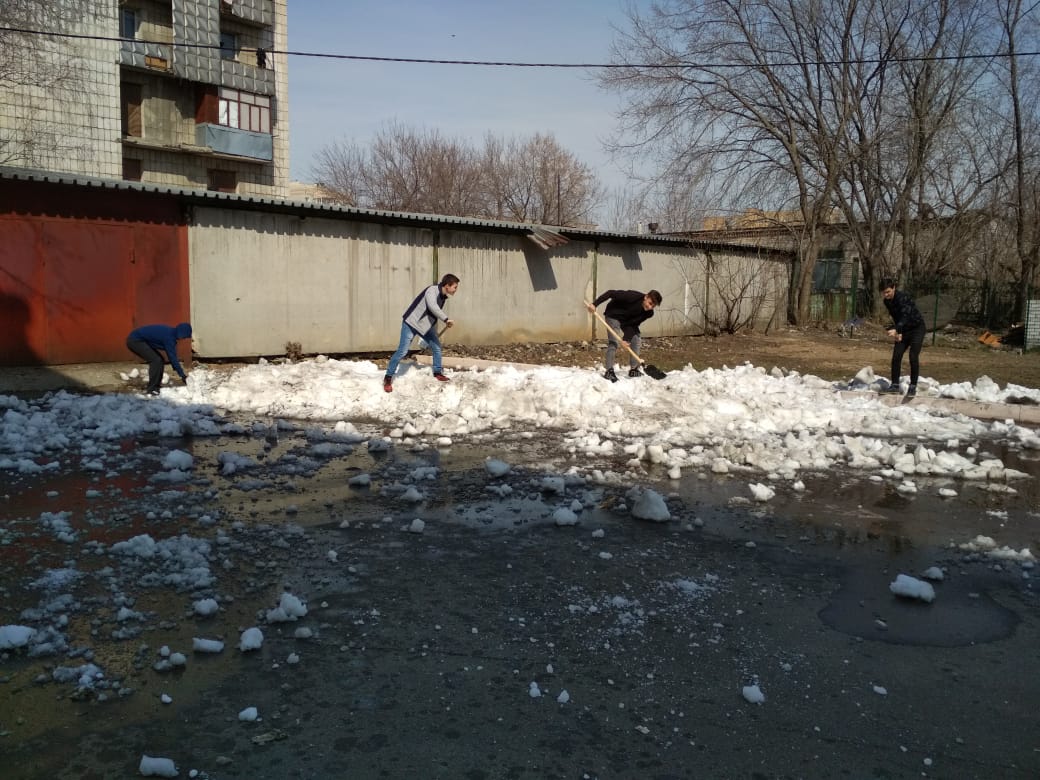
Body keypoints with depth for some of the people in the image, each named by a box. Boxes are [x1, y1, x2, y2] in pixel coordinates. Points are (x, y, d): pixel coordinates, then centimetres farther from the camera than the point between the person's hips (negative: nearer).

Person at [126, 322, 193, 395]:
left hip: (138, 340, 10)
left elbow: (172, 355, 12)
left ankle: (155, 386, 13)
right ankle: (151, 389, -10)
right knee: (155, 360, -16)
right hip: (134, 341, -10)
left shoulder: (170, 333, 3)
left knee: (159, 360, 8)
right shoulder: (168, 337, -25)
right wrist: (182, 375, -20)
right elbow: (172, 357, -24)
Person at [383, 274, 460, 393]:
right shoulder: (432, 290, -23)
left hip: (426, 325, 8)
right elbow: (433, 308, -42)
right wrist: (446, 319, -40)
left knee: (437, 347, 9)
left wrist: (435, 332, 24)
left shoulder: (443, 296, 3)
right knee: (402, 351, -11)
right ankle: (388, 378, -1)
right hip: (411, 323, -8)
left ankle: (438, 373, 28)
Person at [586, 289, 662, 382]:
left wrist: (627, 338, -29)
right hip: (613, 315, -6)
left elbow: (633, 324, -14)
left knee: (637, 340, 2)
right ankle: (609, 371, -16)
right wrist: (595, 304, -37)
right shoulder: (634, 296, -34)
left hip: (627, 321, 7)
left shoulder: (648, 313, -16)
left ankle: (634, 369, 12)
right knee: (613, 342, -17)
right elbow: (611, 293, -32)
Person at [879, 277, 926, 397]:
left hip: (917, 328, -7)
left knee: (913, 357, -14)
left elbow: (905, 316, -40)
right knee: (896, 356, -4)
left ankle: (913, 386, -7)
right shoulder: (887, 301, -1)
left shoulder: (902, 298, -26)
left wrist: (896, 329, -56)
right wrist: (898, 332, -2)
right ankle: (895, 384, 1)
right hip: (904, 330, 7)